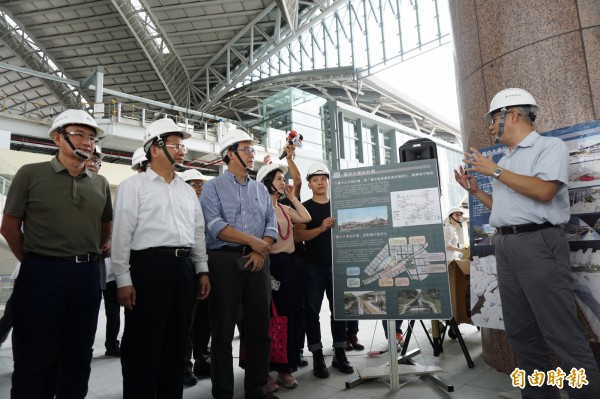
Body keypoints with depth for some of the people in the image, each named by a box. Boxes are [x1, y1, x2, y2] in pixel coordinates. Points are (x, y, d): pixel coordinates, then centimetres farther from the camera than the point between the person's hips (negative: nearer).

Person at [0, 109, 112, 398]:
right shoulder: (31, 174, -1)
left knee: (78, 357, 14)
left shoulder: (100, 184, 9)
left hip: (88, 276, 4)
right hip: (42, 274, -4)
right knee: (34, 359, 7)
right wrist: (35, 263, 5)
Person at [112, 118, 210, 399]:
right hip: (149, 265, -6)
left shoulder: (188, 191, 16)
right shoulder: (133, 186, -1)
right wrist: (124, 280, -11)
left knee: (176, 342, 15)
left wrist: (202, 271, 11)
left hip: (184, 267, 6)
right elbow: (122, 235, -6)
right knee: (143, 344, 3)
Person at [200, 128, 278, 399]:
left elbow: (271, 224, 9)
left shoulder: (261, 189, 16)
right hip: (225, 260, -4)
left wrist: (261, 250, -8)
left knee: (260, 327, 8)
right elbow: (215, 225, -12)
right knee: (222, 330, 3)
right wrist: (252, 240, -12)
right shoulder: (212, 187, 2)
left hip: (257, 260, 5)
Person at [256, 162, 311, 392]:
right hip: (268, 262, -7)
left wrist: (292, 197, 10)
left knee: (288, 315, 9)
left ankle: (285, 369, 21)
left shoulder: (285, 209, 17)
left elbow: (306, 218, 9)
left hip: (286, 262, 7)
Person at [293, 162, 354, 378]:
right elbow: (298, 235, -11)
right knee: (312, 311, 0)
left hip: (337, 264, 3)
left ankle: (339, 354, 19)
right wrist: (321, 228, -25)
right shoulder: (304, 207, 1)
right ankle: (318, 357, 10)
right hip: (313, 267, -3)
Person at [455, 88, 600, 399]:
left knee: (561, 332, -7)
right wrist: (475, 190, 16)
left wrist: (495, 171, -11)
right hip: (506, 246, 8)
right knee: (521, 333, 11)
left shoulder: (550, 146, 0)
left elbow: (543, 190, -18)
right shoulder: (505, 161, 21)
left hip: (537, 243, -8)